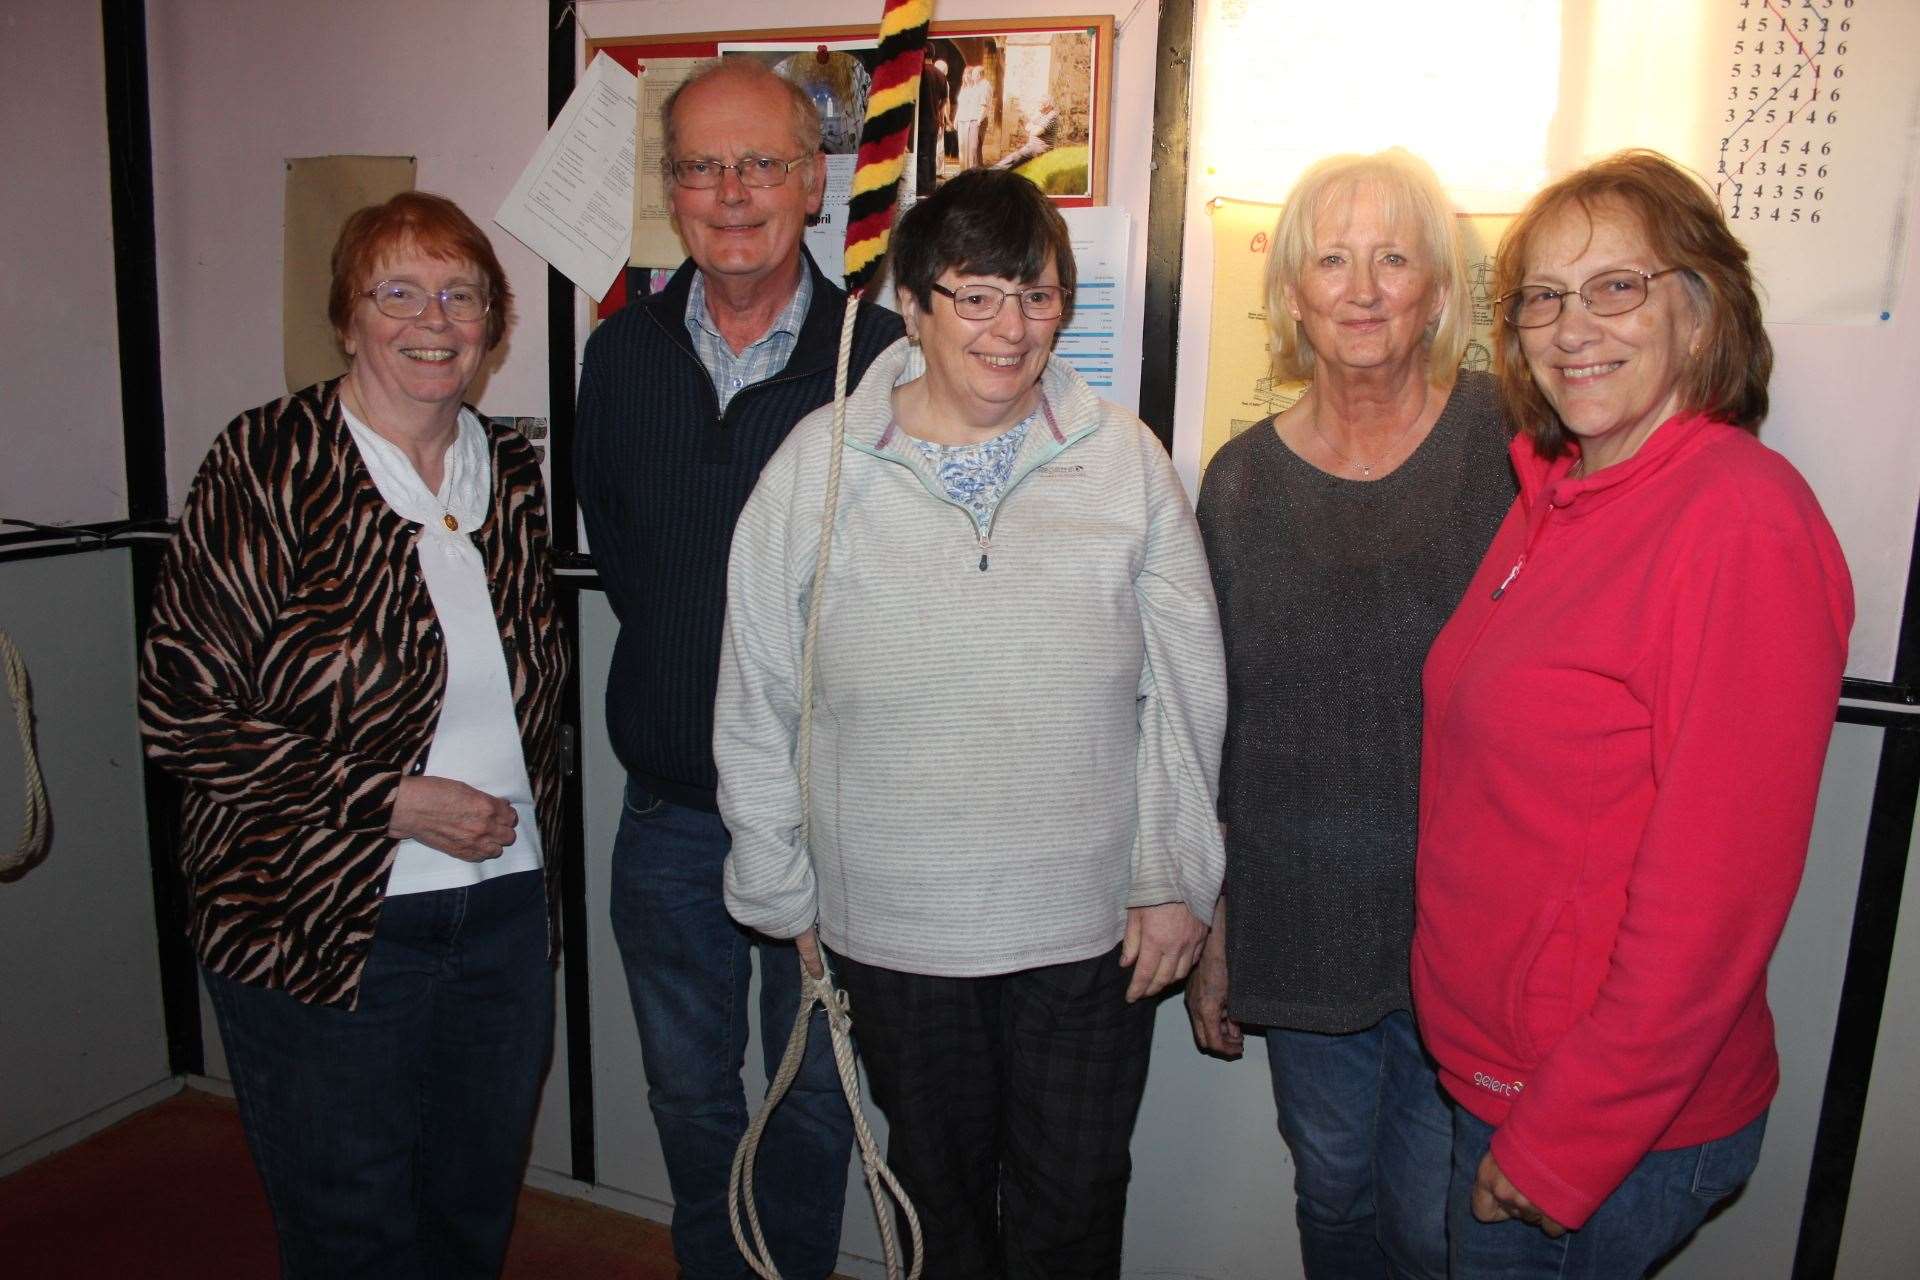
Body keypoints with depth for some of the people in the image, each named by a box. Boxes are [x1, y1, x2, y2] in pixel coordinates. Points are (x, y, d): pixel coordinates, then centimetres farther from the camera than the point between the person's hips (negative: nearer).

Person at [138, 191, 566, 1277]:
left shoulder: (511, 470, 5)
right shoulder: (268, 464, -10)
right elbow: (184, 708, -13)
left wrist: (529, 837, 7)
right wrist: (393, 798, -17)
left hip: (506, 912, 5)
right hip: (325, 924, -4)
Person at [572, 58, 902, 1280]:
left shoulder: (882, 357, -12)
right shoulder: (624, 353, 2)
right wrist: (695, 659, 6)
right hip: (669, 807, 4)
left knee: (815, 1098, 17)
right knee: (689, 1096, 21)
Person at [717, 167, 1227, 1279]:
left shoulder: (1126, 460, -4)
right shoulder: (818, 464, -5)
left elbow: (1187, 689, 1)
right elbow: (757, 702, 0)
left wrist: (1177, 880, 1)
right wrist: (784, 893, 5)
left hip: (1091, 927, 0)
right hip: (890, 927, 1)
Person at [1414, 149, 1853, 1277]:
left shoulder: (1745, 519, -21)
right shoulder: (1554, 495, 4)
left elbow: (1716, 893, -22)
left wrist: (1560, 1147, -16)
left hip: (1622, 1129, -7)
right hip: (1494, 1069, 8)